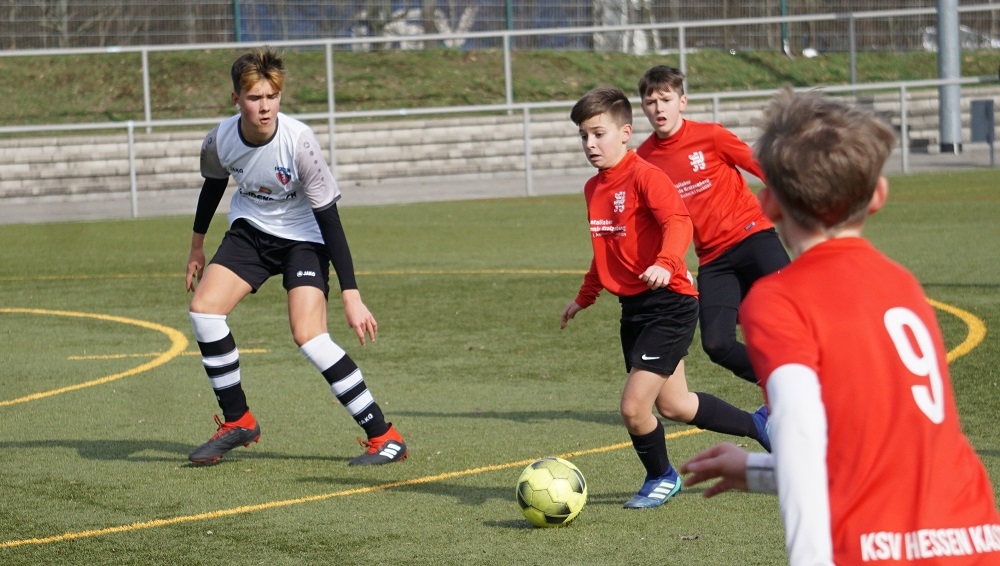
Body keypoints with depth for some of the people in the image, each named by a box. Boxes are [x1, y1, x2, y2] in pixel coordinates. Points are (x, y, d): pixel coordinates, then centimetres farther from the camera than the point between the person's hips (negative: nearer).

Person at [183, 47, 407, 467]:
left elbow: (329, 219, -24)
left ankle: (384, 436, -13)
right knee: (203, 309, -13)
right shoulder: (220, 139, -16)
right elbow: (214, 184, 9)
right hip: (250, 231, 5)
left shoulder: (298, 142, -28)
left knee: (308, 335, -22)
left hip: (303, 238, -5)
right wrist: (197, 246, 20)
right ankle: (238, 422, 6)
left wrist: (351, 295, -27)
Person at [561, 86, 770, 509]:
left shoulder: (644, 176, -14)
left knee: (633, 406, -11)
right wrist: (585, 297, 33)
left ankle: (661, 478, 16)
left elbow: (678, 222, -29)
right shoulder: (593, 189, 12)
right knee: (674, 405, 14)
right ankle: (759, 427, 34)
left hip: (668, 304, -9)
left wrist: (665, 263, -46)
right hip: (633, 307, 9)